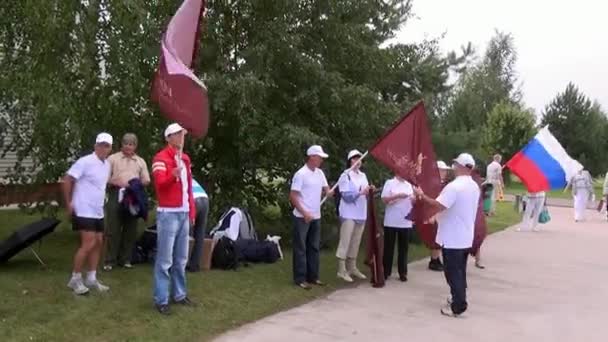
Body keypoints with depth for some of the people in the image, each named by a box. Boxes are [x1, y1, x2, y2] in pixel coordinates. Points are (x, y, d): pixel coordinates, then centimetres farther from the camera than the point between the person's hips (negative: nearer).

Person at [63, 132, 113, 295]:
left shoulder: (107, 164, 9)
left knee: (98, 243, 10)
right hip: (83, 211, -9)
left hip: (98, 212, 9)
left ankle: (91, 278, 20)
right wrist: (69, 204, -14)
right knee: (88, 244, -11)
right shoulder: (85, 162, -15)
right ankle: (75, 279, 1)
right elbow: (67, 180, -16)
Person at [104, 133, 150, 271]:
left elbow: (146, 180, 13)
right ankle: (110, 260, 2)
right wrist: (118, 183, -15)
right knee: (113, 229, -4)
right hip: (116, 195, -3)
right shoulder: (113, 158, 7)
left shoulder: (140, 161, 16)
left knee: (130, 230, 6)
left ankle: (125, 259, 15)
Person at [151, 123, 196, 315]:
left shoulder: (185, 158, 16)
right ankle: (161, 300, 1)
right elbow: (159, 182, -22)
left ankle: (179, 294, 23)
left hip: (184, 213, 8)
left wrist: (192, 211, 17)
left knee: (181, 259, 14)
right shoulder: (161, 158, -8)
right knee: (165, 260, -6)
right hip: (168, 213, -8)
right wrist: (172, 175, -41)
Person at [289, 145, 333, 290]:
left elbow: (325, 188, 13)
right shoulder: (301, 174, -14)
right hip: (302, 217, -8)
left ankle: (313, 276, 20)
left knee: (314, 247, 12)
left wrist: (328, 192, -12)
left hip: (316, 217, 8)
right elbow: (293, 196, -15)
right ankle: (300, 279, 4)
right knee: (301, 248, -1)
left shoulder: (320, 173, 9)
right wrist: (304, 213, -18)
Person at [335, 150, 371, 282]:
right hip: (349, 214, -7)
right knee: (345, 242, -6)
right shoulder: (345, 176, -6)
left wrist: (370, 191, -4)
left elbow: (365, 194, 17)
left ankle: (352, 267, 20)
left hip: (361, 214, 7)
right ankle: (342, 270, -3)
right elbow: (346, 196, -15)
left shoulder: (363, 176, 14)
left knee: (356, 242, 11)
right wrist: (361, 192, -24)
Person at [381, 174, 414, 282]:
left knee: (403, 247, 8)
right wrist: (397, 196, -21)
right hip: (391, 222, -4)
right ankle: (386, 271, 14)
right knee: (389, 246, 5)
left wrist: (414, 198, -9)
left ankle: (402, 272, 15)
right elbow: (384, 199, -10)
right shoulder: (389, 183, -1)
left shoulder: (409, 185, 12)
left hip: (406, 222, 4)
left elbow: (412, 203, 13)